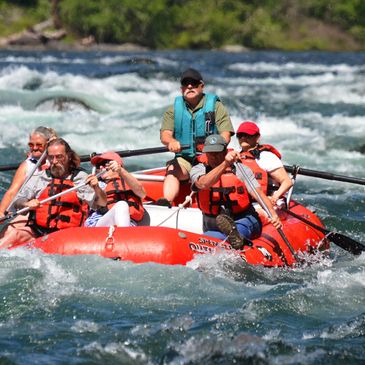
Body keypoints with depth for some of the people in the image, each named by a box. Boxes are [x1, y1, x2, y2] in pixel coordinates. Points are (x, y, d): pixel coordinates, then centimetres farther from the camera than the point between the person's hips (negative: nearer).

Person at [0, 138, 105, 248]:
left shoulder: (82, 178, 10)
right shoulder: (38, 178, 15)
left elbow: (102, 204, 7)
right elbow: (17, 201, 13)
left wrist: (96, 188, -14)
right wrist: (27, 204, -10)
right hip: (37, 231, 1)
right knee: (13, 233, -28)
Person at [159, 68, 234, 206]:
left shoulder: (215, 106, 6)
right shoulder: (174, 109, 12)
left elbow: (225, 135, -5)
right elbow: (164, 134, -1)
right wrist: (171, 141, -28)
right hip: (184, 159, 2)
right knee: (172, 170, -29)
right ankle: (166, 202, -45)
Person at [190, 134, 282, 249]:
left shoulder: (241, 169, 3)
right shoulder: (198, 170, 4)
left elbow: (259, 193, -7)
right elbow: (203, 184, -21)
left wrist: (273, 214, -27)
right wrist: (225, 164, -34)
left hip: (245, 221, -2)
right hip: (213, 227, 2)